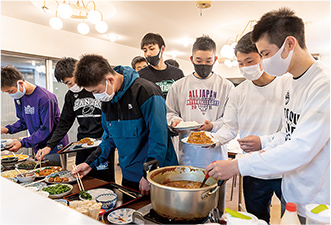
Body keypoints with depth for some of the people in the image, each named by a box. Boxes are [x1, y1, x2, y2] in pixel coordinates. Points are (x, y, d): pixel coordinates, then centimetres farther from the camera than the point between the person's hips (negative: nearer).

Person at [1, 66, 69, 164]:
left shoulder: (44, 97, -21)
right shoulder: (18, 97, 4)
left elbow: (46, 129, -20)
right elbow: (23, 121, 15)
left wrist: (23, 143, -21)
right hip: (38, 148, 7)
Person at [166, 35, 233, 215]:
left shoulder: (226, 86, 2)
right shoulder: (178, 86, 7)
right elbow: (169, 112, 13)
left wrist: (213, 126, -18)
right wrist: (174, 120, -8)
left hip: (216, 155, -1)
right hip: (187, 155, 1)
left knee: (215, 209, 13)